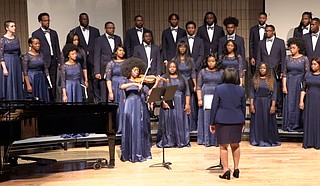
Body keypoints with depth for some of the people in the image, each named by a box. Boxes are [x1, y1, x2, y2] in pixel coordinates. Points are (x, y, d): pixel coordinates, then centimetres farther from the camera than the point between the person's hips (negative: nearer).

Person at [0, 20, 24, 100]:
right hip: (7, 63, -6)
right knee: (8, 86, -3)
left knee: (17, 85, 8)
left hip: (17, 63, 6)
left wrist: (21, 66, 14)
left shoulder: (16, 38, 9)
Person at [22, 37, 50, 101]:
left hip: (42, 80, 5)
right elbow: (25, 72, -9)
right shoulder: (26, 56, -7)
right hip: (32, 80, -4)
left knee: (43, 99, 3)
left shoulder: (41, 55, 7)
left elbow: (45, 68, 10)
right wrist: (28, 85, -15)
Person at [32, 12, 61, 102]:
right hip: (43, 62, -4)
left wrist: (59, 61, 8)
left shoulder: (54, 33, 15)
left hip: (53, 61, 4)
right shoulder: (36, 34, 1)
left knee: (53, 83, 6)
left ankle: (53, 100, 12)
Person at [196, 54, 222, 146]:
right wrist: (199, 99, -6)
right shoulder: (202, 72, 7)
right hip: (206, 98, -1)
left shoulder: (220, 72, 11)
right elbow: (198, 86, 3)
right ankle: (206, 140, 7)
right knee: (206, 119, 1)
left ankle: (216, 140, 7)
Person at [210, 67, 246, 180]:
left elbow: (214, 107, -5)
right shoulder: (241, 90, 4)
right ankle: (236, 169, 21)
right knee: (235, 145, 16)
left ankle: (226, 170, 3)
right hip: (237, 120, 4)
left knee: (223, 146, 3)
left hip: (222, 120, -3)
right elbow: (243, 107, 10)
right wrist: (242, 122, 21)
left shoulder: (219, 89, -5)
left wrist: (212, 123, 2)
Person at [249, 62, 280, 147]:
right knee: (257, 122, 5)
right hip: (257, 103, 1)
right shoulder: (254, 80, 3)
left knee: (268, 122, 4)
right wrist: (251, 104, -7)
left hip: (268, 103, -1)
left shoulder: (272, 80, 1)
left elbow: (274, 94, -1)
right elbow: (251, 93, 1)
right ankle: (257, 140, 13)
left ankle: (269, 140, 14)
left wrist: (273, 106, -8)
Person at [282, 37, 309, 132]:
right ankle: (289, 125, 13)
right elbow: (284, 73, 5)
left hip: (300, 83, -2)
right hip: (289, 83, 2)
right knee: (289, 104, 4)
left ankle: (299, 126, 12)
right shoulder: (287, 58, 5)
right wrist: (284, 86, -3)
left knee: (299, 105, 0)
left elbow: (307, 74, -2)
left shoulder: (304, 59, -2)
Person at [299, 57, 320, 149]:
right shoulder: (308, 74, 9)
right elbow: (303, 89, 8)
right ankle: (308, 142, 12)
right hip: (309, 100, 3)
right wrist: (301, 101, 1)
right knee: (308, 120, 5)